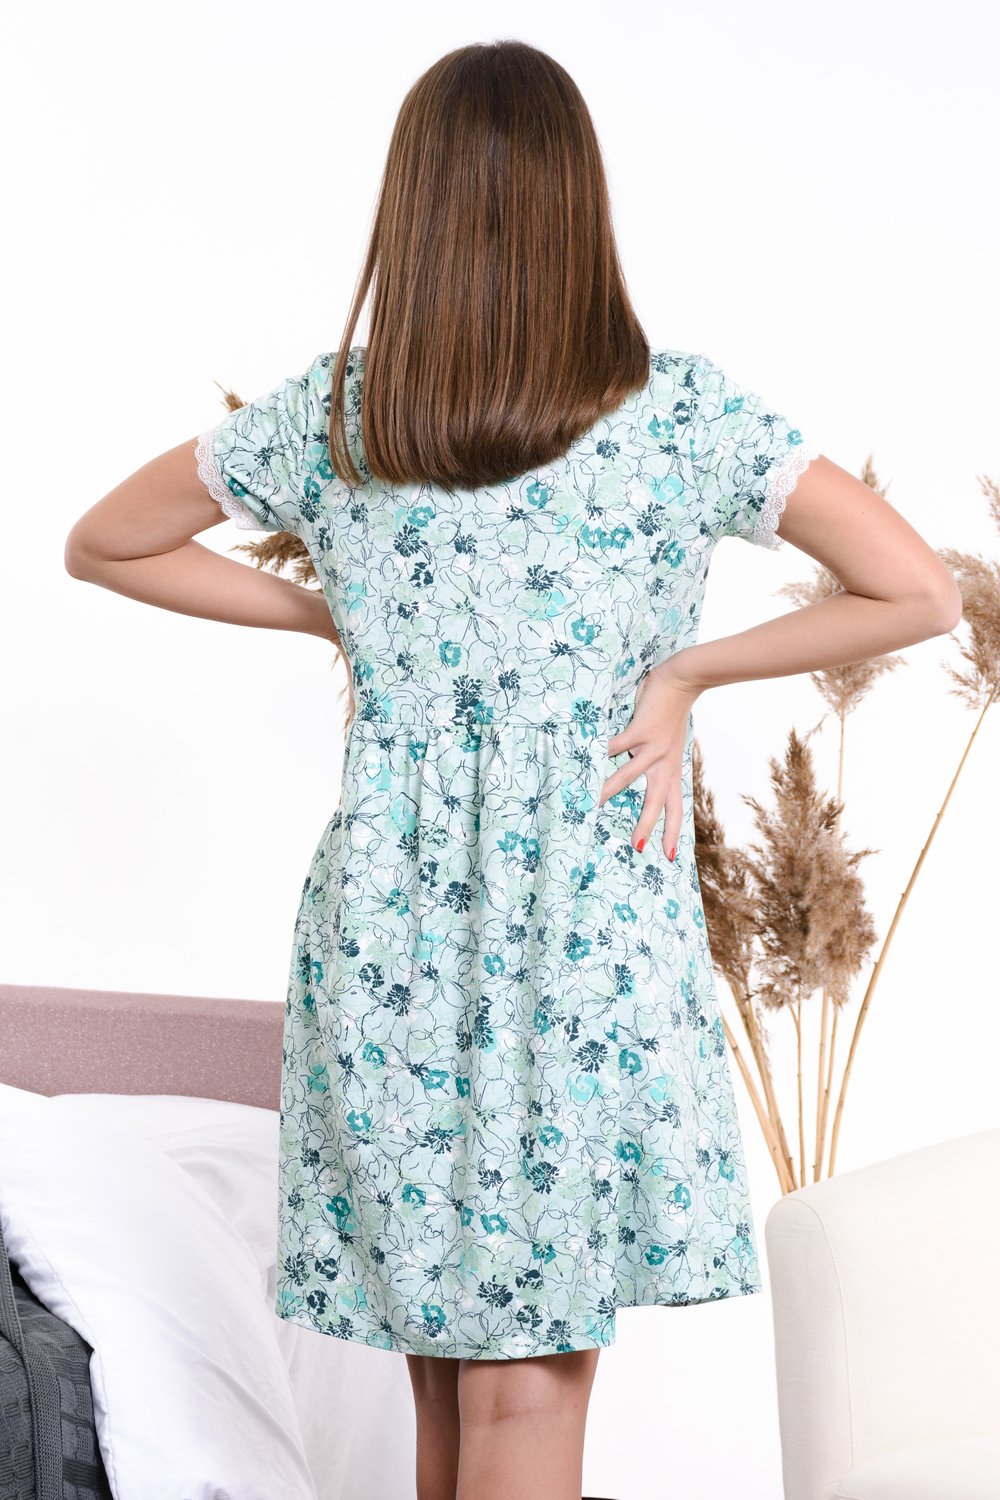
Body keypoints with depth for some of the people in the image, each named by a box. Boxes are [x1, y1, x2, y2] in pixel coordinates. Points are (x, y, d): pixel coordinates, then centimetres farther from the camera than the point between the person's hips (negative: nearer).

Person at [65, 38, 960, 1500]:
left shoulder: (327, 417, 0)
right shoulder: (682, 410, -6)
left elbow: (101, 545, 14)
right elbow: (921, 590, -7)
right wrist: (686, 670, -2)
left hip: (387, 935, 3)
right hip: (593, 943, -2)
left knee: (443, 1379, 16)